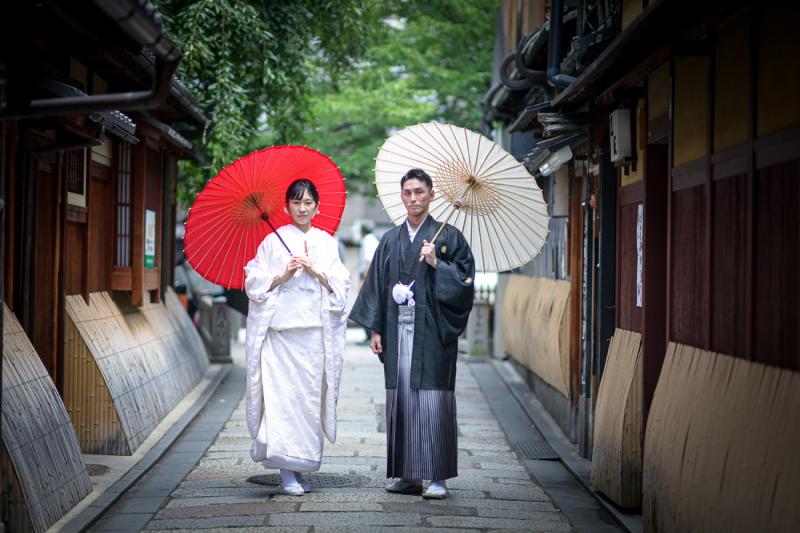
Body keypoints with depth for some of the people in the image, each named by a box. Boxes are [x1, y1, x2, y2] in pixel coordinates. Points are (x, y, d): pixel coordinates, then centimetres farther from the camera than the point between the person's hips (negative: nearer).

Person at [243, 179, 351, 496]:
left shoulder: (327, 243, 13)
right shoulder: (273, 241, 7)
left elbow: (340, 285, 8)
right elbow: (255, 282, 3)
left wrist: (316, 272, -8)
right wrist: (284, 275, -10)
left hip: (316, 331, 2)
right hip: (281, 327, -2)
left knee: (310, 394, 0)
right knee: (281, 394, -11)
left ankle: (302, 465, 12)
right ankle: (287, 472, -11)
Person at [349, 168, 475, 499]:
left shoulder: (448, 236, 3)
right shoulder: (390, 241, 15)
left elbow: (464, 280, -2)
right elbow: (377, 286, 14)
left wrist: (436, 264, -15)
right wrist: (375, 329, 7)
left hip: (432, 332, -4)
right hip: (398, 331, 4)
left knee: (433, 400, -7)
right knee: (401, 399, 4)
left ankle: (438, 478, -2)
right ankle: (409, 476, 11)